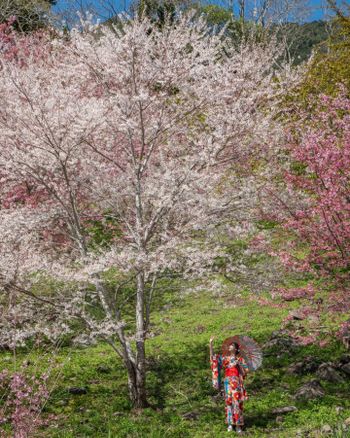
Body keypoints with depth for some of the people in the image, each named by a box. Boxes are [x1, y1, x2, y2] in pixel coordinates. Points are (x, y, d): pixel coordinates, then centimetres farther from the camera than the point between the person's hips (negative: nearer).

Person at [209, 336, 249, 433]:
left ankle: (238, 425, 2)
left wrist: (238, 364, -15)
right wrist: (210, 343, -2)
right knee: (228, 401, 1)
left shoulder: (240, 359, 2)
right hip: (228, 381, 3)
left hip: (236, 382, -3)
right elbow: (213, 356, 4)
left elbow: (244, 372, -1)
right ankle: (230, 424, 7)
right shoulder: (225, 358, 10)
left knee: (237, 402, -3)